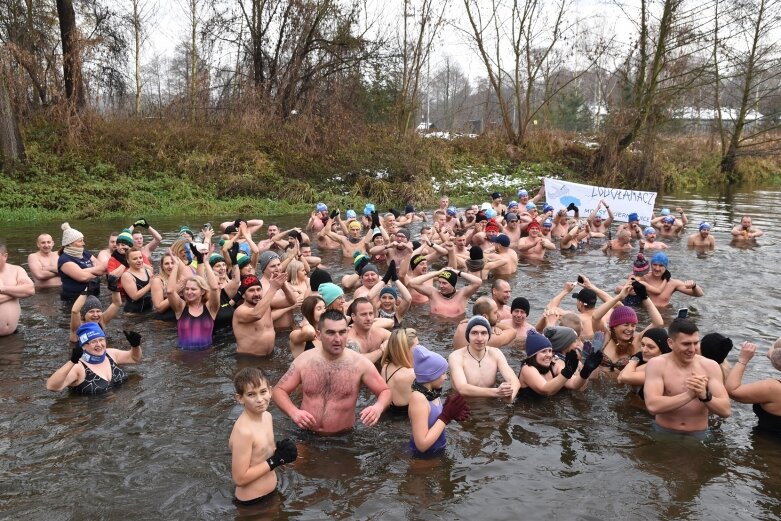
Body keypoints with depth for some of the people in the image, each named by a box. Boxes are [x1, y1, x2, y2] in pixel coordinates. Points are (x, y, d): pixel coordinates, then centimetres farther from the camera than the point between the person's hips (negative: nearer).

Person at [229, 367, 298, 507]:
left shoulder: (267, 416, -4)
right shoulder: (243, 431, -30)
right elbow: (239, 479, -26)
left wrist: (280, 449, -10)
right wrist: (275, 460, -24)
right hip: (252, 503, -7)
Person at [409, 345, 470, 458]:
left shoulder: (431, 392, -2)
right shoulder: (418, 398, -25)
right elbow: (422, 444, -27)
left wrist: (450, 414, -6)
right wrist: (446, 416, -22)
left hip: (437, 452, 8)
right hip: (424, 457, -8)